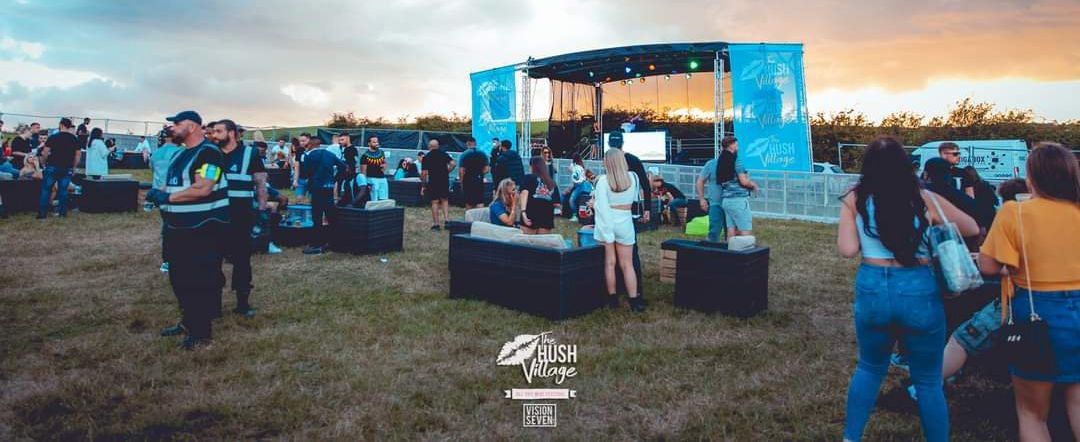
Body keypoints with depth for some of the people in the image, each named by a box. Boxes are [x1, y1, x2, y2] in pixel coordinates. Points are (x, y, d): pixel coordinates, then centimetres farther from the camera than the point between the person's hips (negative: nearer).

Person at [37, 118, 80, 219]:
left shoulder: (53, 137, -5)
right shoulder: (74, 139, 3)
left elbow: (45, 152, -5)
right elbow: (78, 154, 4)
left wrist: (44, 162, 10)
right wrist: (73, 167, 12)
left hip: (53, 166, -2)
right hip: (67, 168, 2)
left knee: (46, 189, 6)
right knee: (63, 190, 7)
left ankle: (42, 212, 5)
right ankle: (63, 211, 8)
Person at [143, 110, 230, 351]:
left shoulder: (208, 153, -15)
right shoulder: (182, 154, 15)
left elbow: (202, 189, -25)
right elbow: (174, 184, 22)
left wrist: (167, 197, -20)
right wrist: (158, 192, 0)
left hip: (204, 229, -10)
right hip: (179, 228, 10)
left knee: (201, 282, -3)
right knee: (179, 277, 18)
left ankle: (202, 332, 6)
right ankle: (188, 321, 32)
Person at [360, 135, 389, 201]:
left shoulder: (381, 152, 11)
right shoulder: (365, 155, -7)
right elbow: (363, 171, -7)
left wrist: (384, 166, 1)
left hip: (382, 178, 6)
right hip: (372, 179, -6)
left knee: (384, 200, 7)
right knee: (374, 200, -4)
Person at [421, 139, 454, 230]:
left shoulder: (427, 157, -2)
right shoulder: (444, 154, 5)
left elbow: (424, 173, -5)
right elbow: (452, 164, -6)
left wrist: (423, 185, 3)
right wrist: (447, 172, 8)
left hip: (433, 182, -2)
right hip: (444, 181, 2)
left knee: (434, 202, 3)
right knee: (445, 200, 14)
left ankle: (436, 224, 4)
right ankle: (446, 219, 0)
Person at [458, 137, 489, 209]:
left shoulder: (464, 155, -7)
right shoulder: (482, 154, 1)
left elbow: (461, 171, -11)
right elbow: (486, 169, 1)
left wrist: (461, 181, 1)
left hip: (468, 181, -1)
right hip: (479, 181, 2)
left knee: (468, 202, 11)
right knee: (480, 202, 1)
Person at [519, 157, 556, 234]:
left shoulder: (528, 178, 6)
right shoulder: (551, 182, 16)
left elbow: (524, 193, -12)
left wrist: (523, 211, -22)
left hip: (531, 215, -3)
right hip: (547, 217, 4)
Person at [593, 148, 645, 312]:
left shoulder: (603, 180, -13)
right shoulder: (633, 177, -4)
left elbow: (601, 206, -17)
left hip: (607, 223, -2)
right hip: (625, 223, 2)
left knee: (609, 262, 9)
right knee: (627, 264, 8)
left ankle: (613, 298, 16)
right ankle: (634, 301, 4)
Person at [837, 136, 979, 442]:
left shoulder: (855, 200, -2)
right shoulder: (924, 199, -1)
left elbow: (848, 250, -6)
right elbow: (972, 229, 12)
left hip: (872, 289, 1)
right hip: (919, 291, -1)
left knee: (870, 367, 23)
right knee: (928, 380, 14)